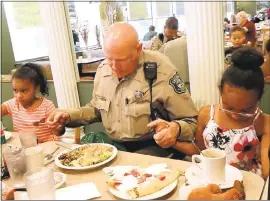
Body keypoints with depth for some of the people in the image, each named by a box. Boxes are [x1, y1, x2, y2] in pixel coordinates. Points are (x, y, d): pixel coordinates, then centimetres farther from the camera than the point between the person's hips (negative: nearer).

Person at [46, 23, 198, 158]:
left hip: (153, 147, -4)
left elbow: (191, 121, -12)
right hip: (113, 145, 5)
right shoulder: (103, 69, 1)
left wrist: (175, 129, -35)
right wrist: (68, 116, 3)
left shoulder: (161, 70, -18)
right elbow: (97, 109, 19)